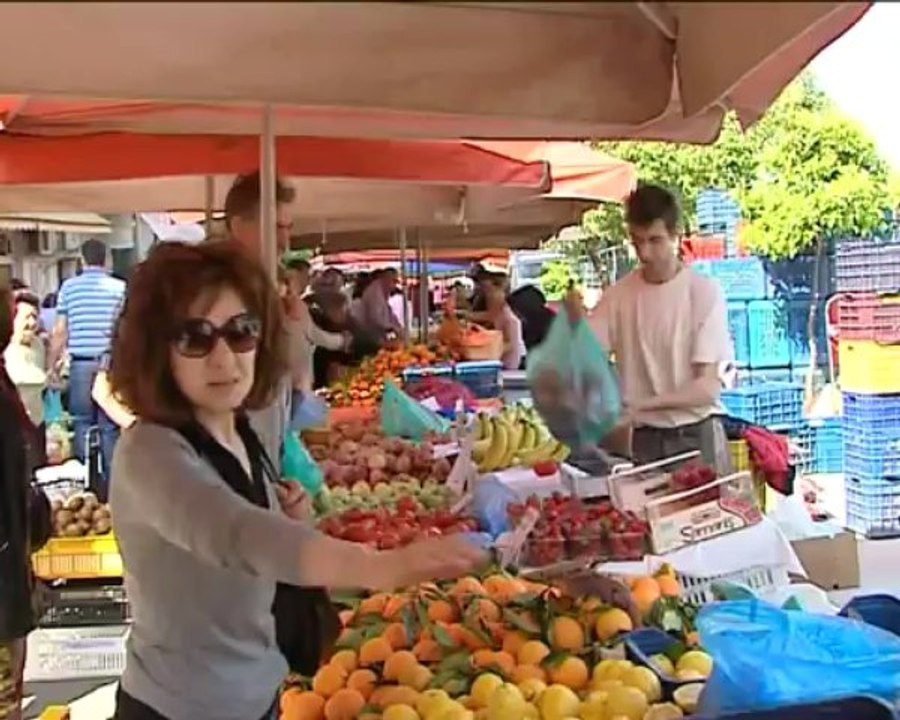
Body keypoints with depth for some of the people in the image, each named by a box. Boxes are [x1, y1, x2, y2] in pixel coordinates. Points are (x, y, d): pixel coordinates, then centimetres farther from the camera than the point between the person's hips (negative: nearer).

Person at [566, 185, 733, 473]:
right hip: (645, 440, 2)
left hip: (697, 437, -2)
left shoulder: (704, 291, -8)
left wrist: (642, 404, -22)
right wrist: (576, 322, -22)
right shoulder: (619, 295, 2)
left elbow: (707, 387, -10)